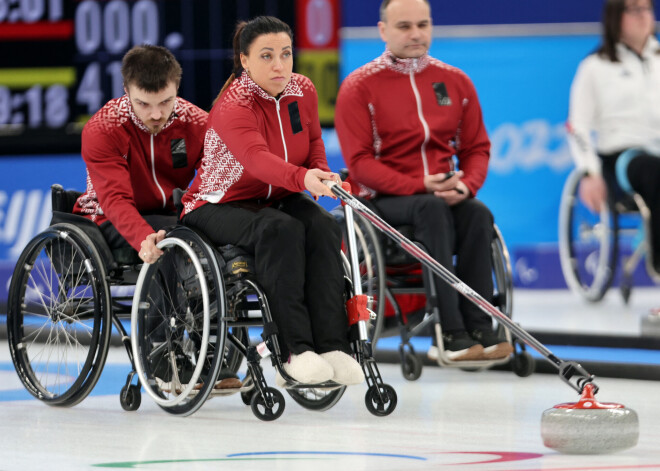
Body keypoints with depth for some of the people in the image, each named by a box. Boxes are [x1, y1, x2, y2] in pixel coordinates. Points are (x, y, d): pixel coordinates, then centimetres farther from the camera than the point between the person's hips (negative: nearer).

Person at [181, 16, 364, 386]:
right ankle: (295, 351, -39)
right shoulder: (233, 106, -23)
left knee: (323, 227, -26)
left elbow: (313, 146, 17)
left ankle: (332, 346, -32)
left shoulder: (303, 91, -1)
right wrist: (303, 178, -61)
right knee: (281, 230, -36)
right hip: (220, 207, -6)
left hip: (277, 200, 6)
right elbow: (257, 158, -43)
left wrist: (322, 176, -6)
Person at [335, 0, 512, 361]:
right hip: (384, 199, -4)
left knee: (477, 213, -29)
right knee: (432, 209, -35)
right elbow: (360, 163, -8)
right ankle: (450, 334, -41)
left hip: (442, 194, 4)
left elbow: (476, 148, 12)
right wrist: (420, 186, -20)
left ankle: (479, 329, -32)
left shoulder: (455, 81, 11)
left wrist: (466, 185, -11)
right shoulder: (359, 87, -1)